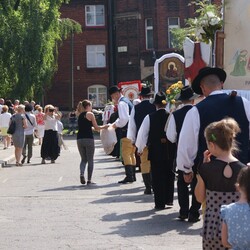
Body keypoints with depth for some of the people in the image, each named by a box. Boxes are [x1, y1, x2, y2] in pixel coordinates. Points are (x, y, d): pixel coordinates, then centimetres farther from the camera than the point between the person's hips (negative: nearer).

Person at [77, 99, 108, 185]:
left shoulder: (80, 115, 15)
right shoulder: (90, 114, -3)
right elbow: (96, 127, -2)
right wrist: (104, 126, 16)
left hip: (79, 139, 5)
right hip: (88, 139, -5)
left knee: (83, 159, 14)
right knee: (90, 160, 4)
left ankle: (81, 173, -12)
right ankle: (89, 180, 2)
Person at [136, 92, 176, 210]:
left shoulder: (150, 117, -9)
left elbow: (142, 134, -3)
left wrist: (140, 148, 11)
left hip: (155, 151, -1)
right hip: (170, 151, 1)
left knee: (157, 176, 5)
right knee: (169, 174, 17)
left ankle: (159, 203, 6)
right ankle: (169, 199, 21)